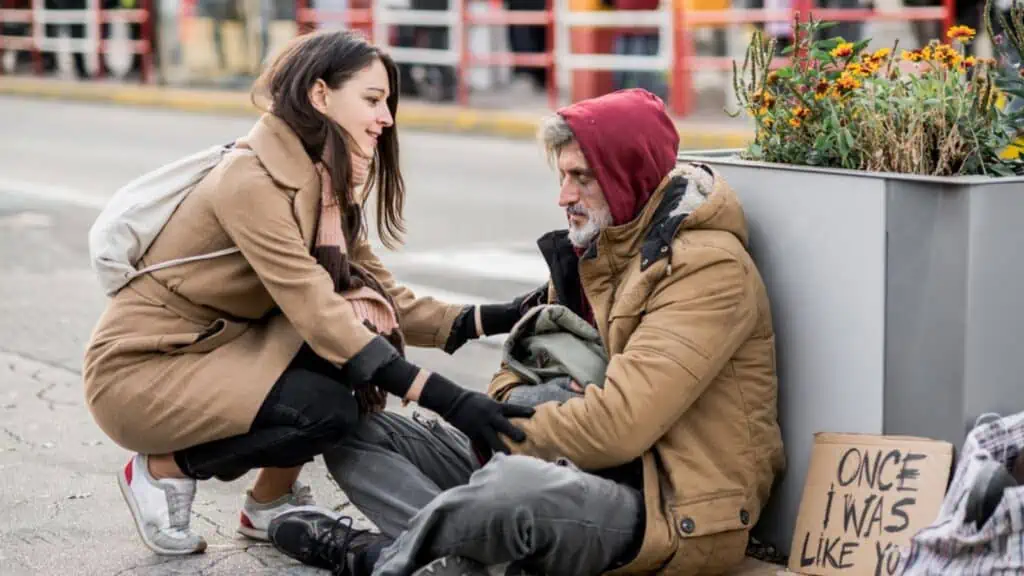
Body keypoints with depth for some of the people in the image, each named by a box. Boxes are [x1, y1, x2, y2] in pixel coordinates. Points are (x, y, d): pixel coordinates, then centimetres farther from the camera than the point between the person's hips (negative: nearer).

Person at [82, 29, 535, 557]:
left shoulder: (324, 181, 3)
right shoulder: (253, 179, -24)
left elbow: (383, 299, 2)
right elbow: (317, 314, -32)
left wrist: (488, 321, -13)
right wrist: (447, 400, -37)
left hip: (215, 346, 8)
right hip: (138, 369, -8)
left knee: (362, 324, -12)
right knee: (327, 409, -26)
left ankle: (271, 504, 4)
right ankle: (163, 470, -3)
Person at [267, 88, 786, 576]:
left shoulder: (707, 267, -16)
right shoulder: (590, 247, 13)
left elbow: (620, 423, -24)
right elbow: (526, 362, 16)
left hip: (672, 507, -9)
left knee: (512, 485, -42)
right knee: (359, 433, 3)